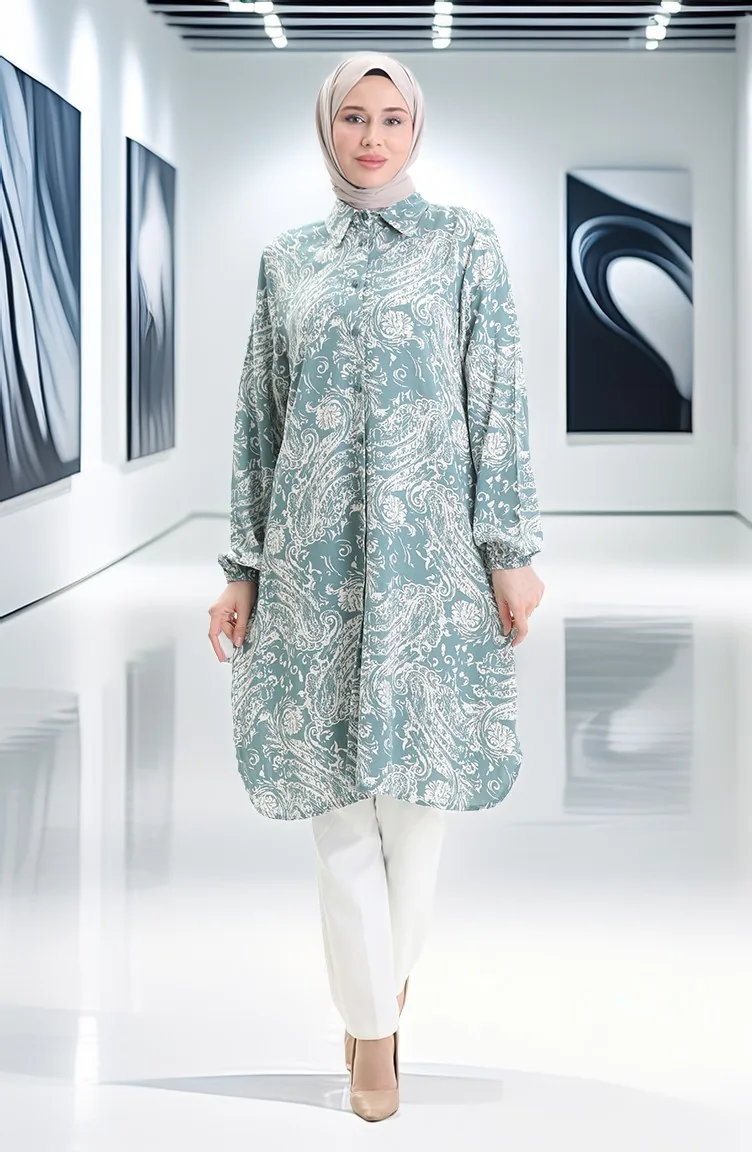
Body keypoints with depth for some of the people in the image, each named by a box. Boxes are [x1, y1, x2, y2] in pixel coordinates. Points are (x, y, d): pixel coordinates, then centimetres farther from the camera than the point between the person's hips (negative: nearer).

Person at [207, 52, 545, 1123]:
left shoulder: (465, 242, 4)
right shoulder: (286, 260, 11)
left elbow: (500, 402, 0)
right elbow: (260, 419, 12)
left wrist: (513, 549, -6)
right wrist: (241, 567, 8)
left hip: (430, 557, -2)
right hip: (314, 561, 2)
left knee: (417, 794, 1)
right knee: (338, 809, 1)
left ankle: (388, 976, 24)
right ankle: (373, 1030, 12)